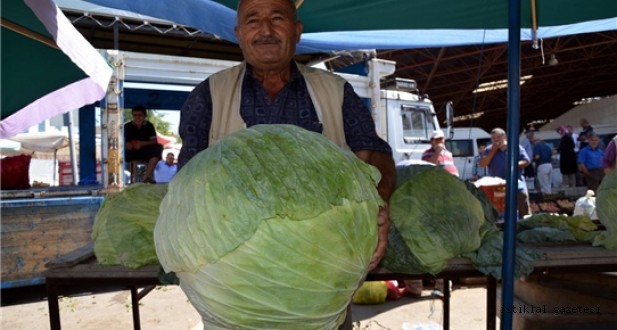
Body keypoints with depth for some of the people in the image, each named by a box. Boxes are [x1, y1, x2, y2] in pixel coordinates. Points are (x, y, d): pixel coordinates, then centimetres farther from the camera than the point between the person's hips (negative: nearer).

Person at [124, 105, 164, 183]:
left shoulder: (149, 126, 2)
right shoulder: (127, 126, 0)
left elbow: (154, 141, -7)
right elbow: (123, 141, -5)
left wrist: (142, 143, -24)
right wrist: (127, 145, -29)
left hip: (146, 152, 0)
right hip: (131, 152, 0)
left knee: (158, 147, -27)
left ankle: (147, 175, -35)